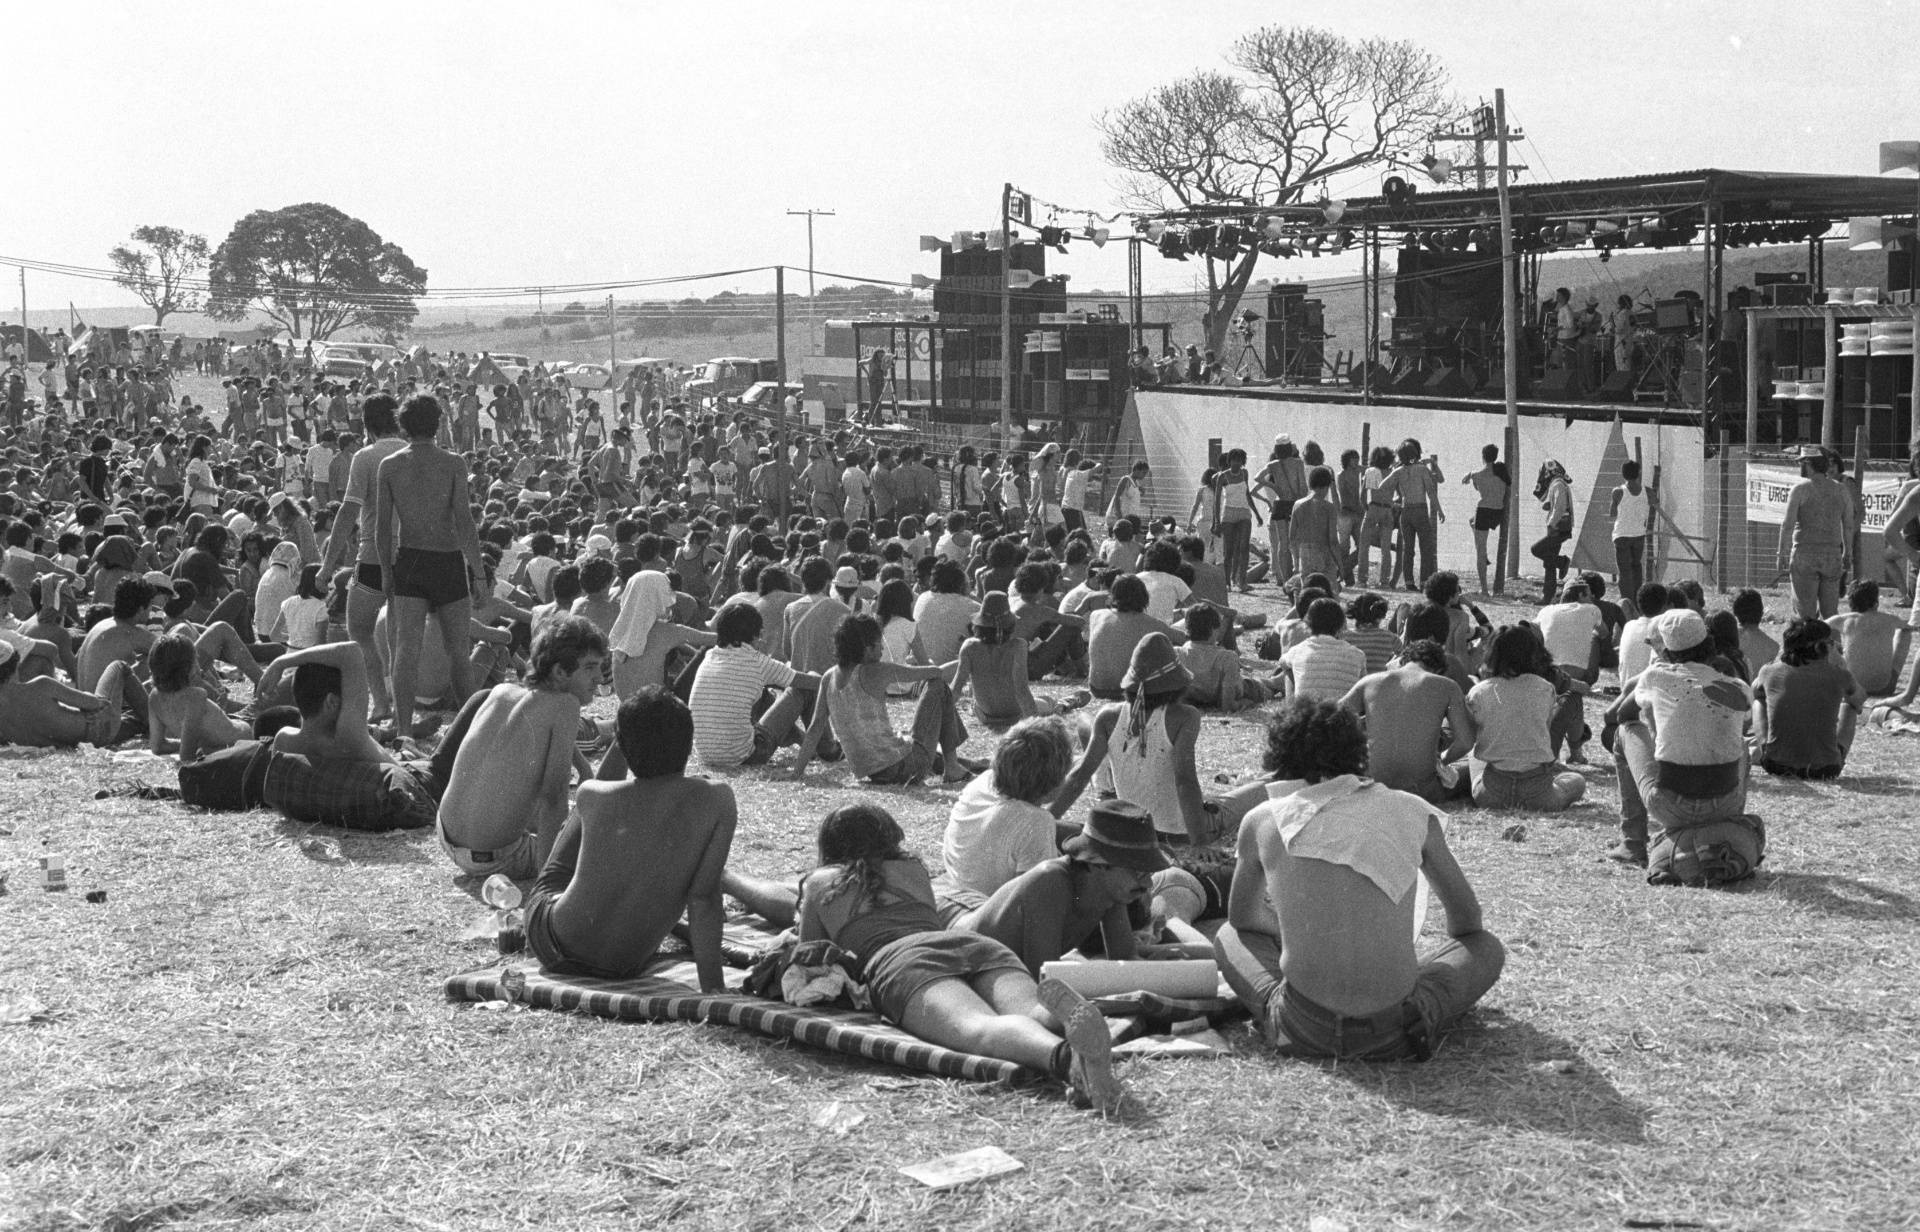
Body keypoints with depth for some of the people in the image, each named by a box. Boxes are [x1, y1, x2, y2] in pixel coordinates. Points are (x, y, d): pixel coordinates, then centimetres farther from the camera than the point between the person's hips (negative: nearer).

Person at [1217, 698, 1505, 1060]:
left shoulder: (1262, 821, 2)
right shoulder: (1413, 813, 2)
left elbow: (1240, 918, 21)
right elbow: (1468, 919, 18)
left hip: (1303, 1033, 0)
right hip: (1391, 1035, 0)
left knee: (1229, 938, 28)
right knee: (1488, 947, 24)